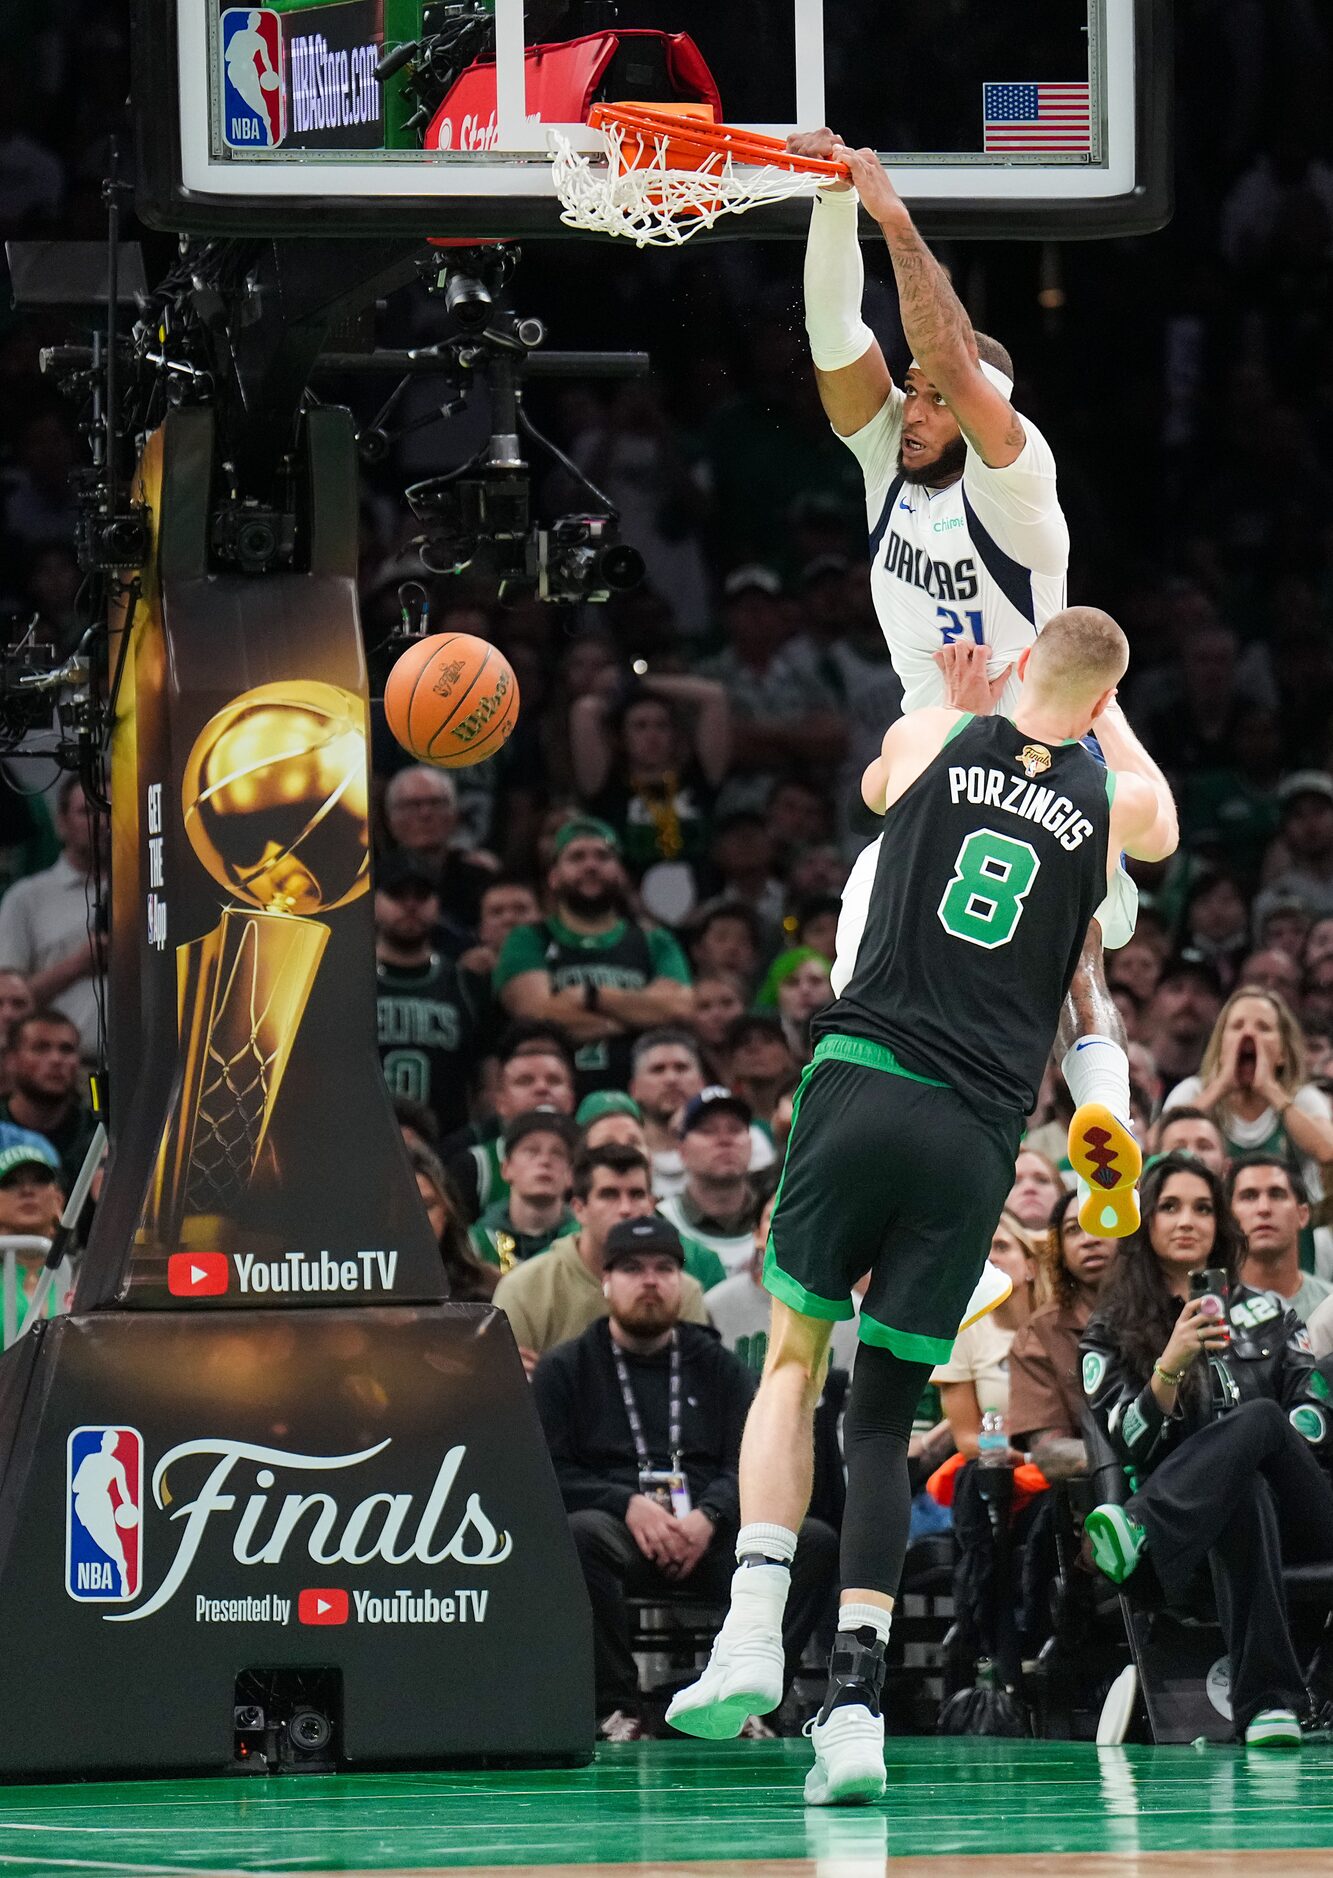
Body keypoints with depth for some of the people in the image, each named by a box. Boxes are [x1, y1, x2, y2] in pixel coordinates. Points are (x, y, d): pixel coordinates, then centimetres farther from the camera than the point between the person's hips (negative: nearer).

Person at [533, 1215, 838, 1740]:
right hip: (619, 1533, -3)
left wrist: (709, 1516, -11)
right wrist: (628, 1505, -14)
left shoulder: (717, 1367, 22)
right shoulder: (564, 1369, 14)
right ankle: (616, 1711, -32)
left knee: (815, 1541, -23)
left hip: (709, 1538, 3)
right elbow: (549, 1474, 2)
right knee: (578, 1537, -38)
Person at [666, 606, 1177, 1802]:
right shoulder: (1114, 804, 7)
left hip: (865, 1080, -1)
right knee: (885, 1416, 7)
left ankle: (752, 1634, -6)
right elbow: (1163, 833, 35)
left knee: (793, 1360, 13)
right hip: (977, 1132, 1)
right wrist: (1103, 712, 47)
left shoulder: (933, 743, 6)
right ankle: (856, 1703, -6)